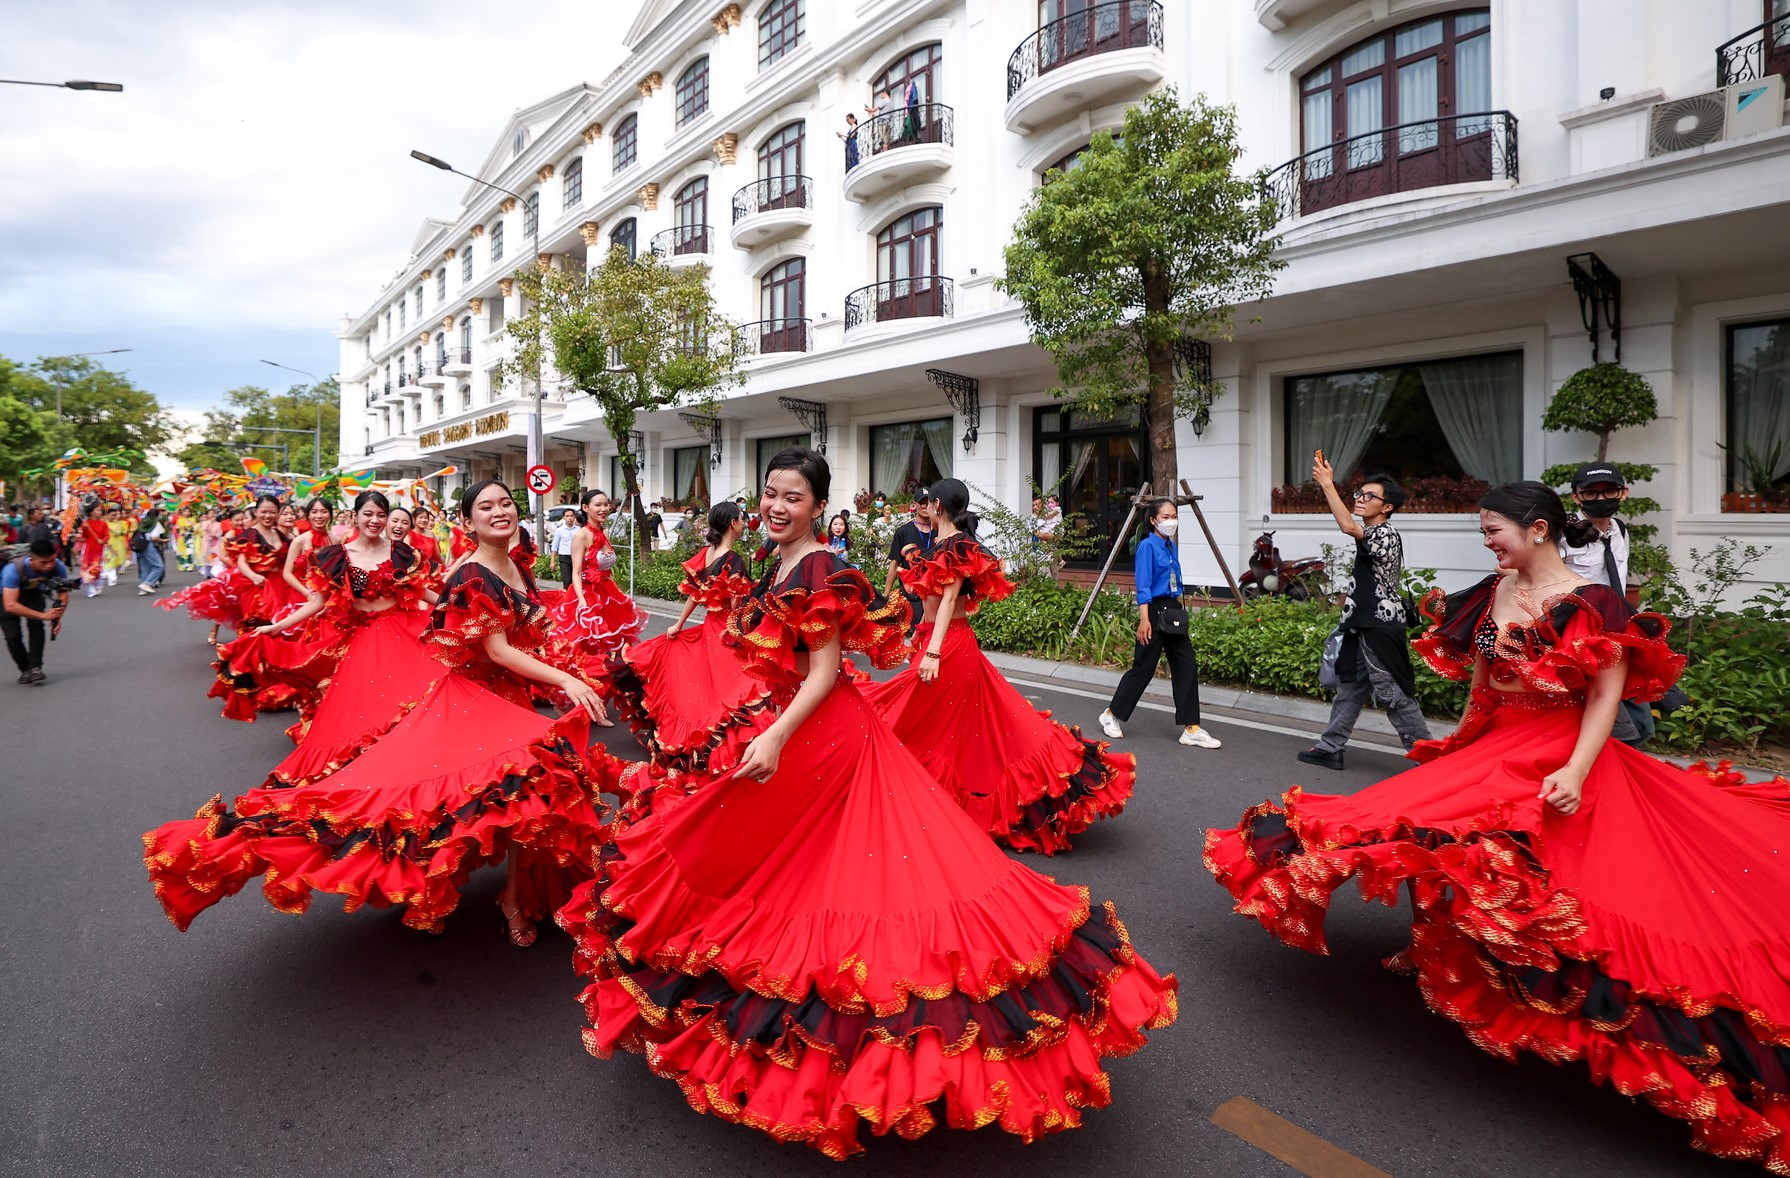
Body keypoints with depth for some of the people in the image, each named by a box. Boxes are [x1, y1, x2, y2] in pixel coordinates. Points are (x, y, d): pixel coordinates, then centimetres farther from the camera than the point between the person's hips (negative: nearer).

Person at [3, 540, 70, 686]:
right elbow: (10, 605, -43)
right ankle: (25, 670, 10)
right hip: (7, 594, -2)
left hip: (33, 592, 2)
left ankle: (35, 668, -8)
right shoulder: (14, 570, -41)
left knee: (36, 626, -18)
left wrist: (58, 616, -32)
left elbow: (63, 593, -17)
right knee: (13, 635, -11)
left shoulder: (59, 567, -31)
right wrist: (43, 615, -49)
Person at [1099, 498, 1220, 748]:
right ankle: (1112, 715, 17)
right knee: (1143, 668, -1)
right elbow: (1143, 586, -16)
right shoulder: (1147, 545, -10)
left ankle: (1192, 729, 9)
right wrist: (1144, 619, -21)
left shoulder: (1172, 547, 12)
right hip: (1154, 611, -8)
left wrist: (1181, 609, 17)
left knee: (1187, 667, 3)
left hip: (1173, 611, 8)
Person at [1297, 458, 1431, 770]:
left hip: (1380, 630, -11)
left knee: (1395, 696, -5)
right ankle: (1330, 747, 21)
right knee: (1350, 688, 14)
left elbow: (1348, 526, -31)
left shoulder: (1386, 533, -17)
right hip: (1365, 627, 11)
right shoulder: (1374, 533, 15)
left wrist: (1327, 484, -30)